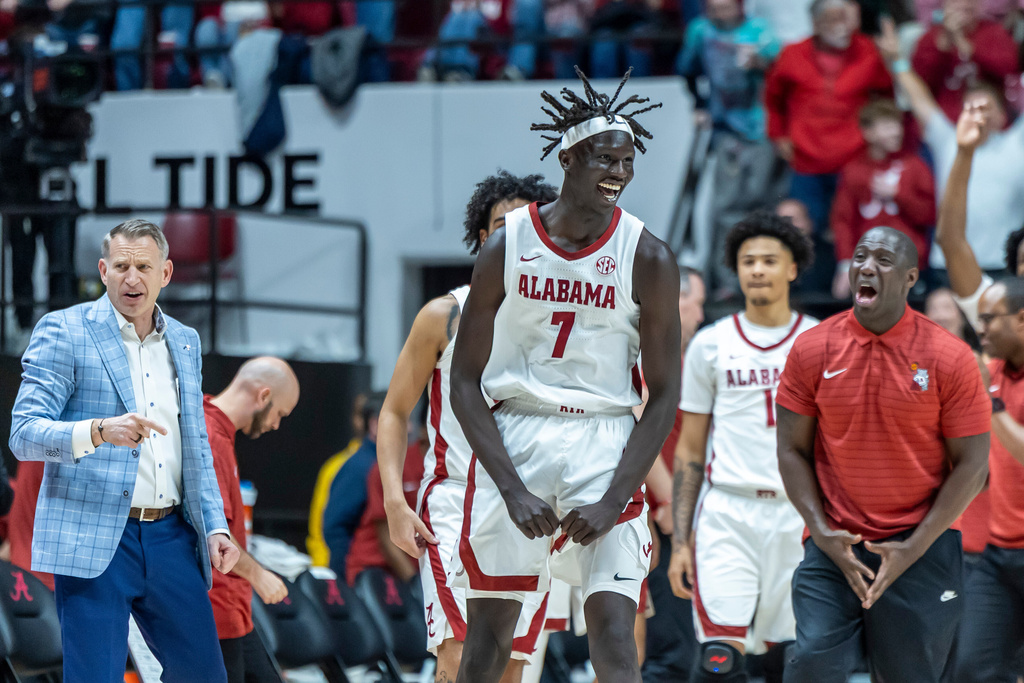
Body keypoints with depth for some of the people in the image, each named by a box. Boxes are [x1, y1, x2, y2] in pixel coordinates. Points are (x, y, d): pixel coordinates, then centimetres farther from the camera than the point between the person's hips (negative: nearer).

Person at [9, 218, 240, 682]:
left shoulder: (184, 342, 16)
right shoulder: (63, 331, -2)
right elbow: (24, 434, -10)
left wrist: (215, 526, 11)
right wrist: (99, 431, -27)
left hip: (171, 538, 6)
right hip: (93, 539, -5)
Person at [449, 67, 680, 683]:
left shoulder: (647, 257, -3)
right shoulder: (507, 247, -2)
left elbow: (664, 395, -1)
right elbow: (465, 383, 0)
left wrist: (613, 500, -12)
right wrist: (514, 489, -11)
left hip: (606, 445, -1)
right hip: (513, 436, 1)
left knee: (614, 632, -11)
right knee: (489, 631, 3)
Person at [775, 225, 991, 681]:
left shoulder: (950, 359, -4)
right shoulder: (812, 350, 1)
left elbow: (971, 465, -3)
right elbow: (793, 451, 6)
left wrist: (915, 548, -10)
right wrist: (822, 533, -6)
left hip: (921, 547, -1)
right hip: (834, 547, 1)